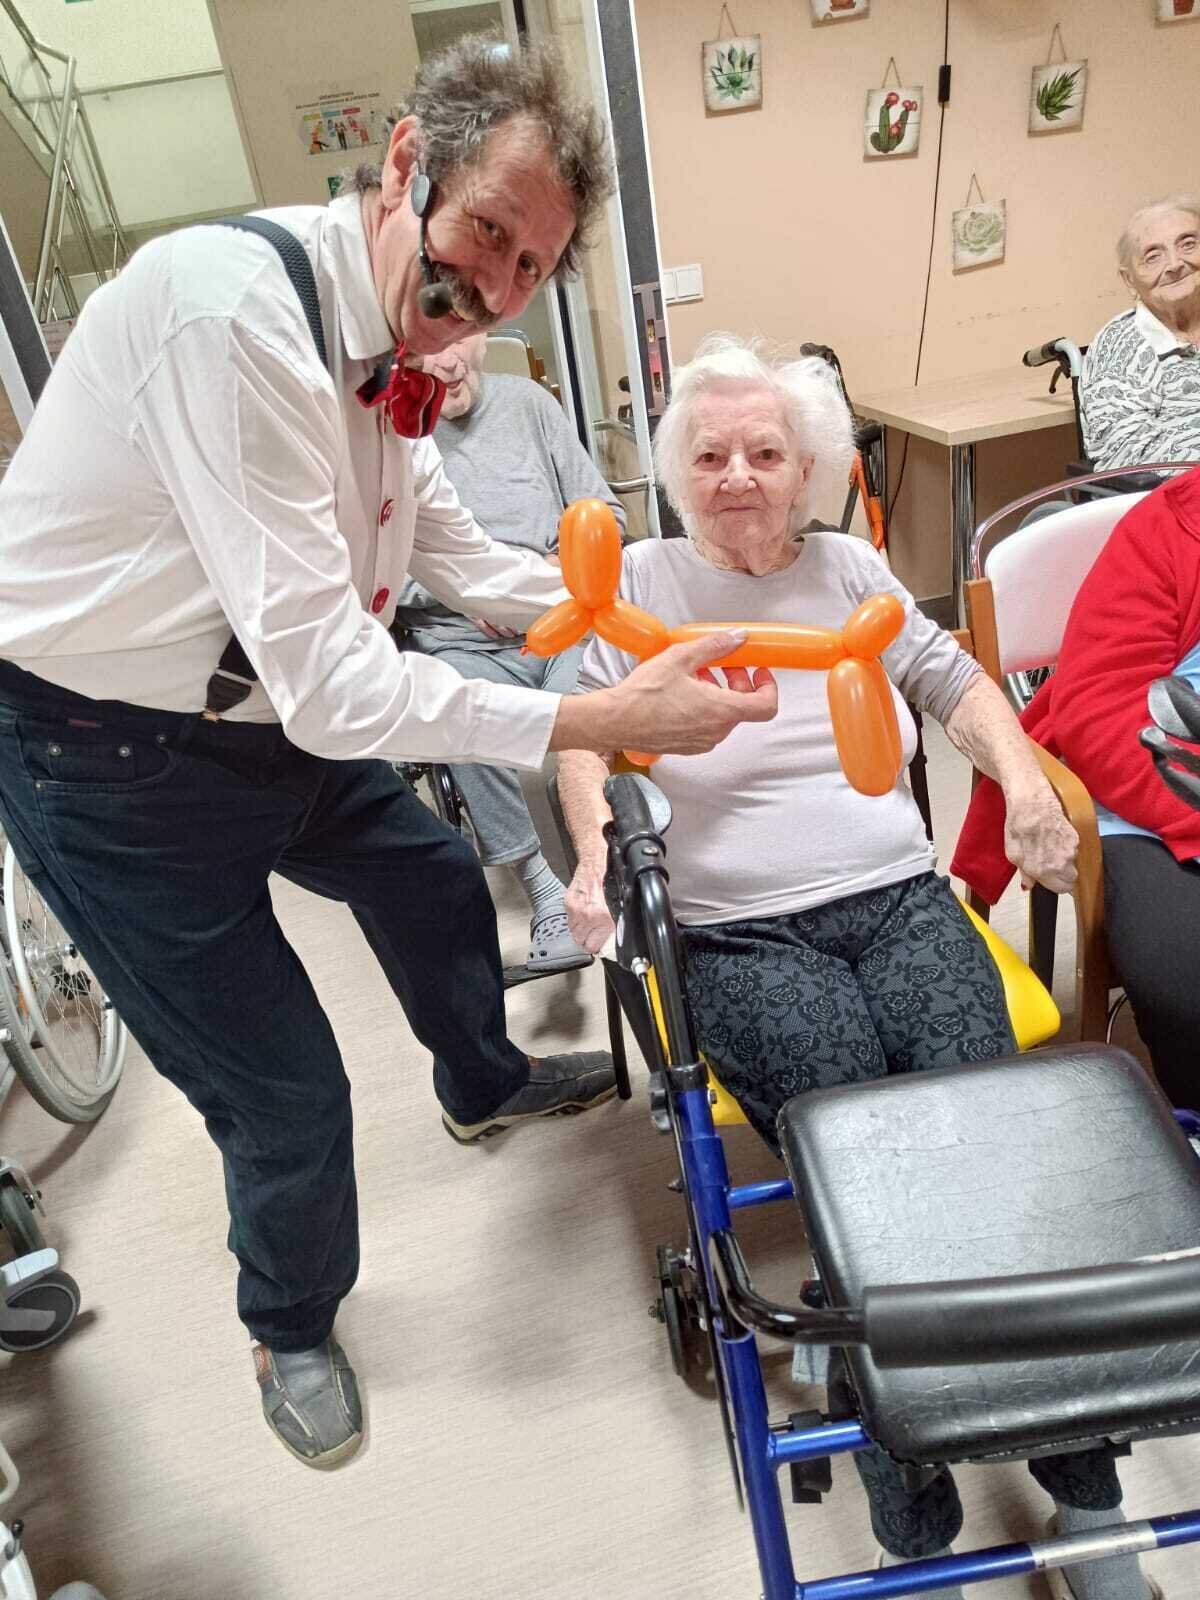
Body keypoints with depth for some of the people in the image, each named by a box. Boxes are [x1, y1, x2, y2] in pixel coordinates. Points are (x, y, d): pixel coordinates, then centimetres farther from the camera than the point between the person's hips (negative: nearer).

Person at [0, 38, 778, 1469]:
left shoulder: (386, 348, -1)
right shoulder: (234, 306, -30)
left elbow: (454, 556, 11)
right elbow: (325, 677, -35)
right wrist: (605, 722, -34)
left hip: (279, 718, 9)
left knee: (437, 887, 24)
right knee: (285, 1092, 1)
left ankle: (484, 1085, 58)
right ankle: (290, 1331, 36)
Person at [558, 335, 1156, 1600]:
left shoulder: (854, 573, 19)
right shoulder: (639, 583, 9)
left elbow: (951, 678, 23)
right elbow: (583, 734, 4)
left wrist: (1022, 778, 5)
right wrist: (596, 852, -15)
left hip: (899, 900, 3)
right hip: (742, 934, -2)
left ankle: (1083, 1485, -6)